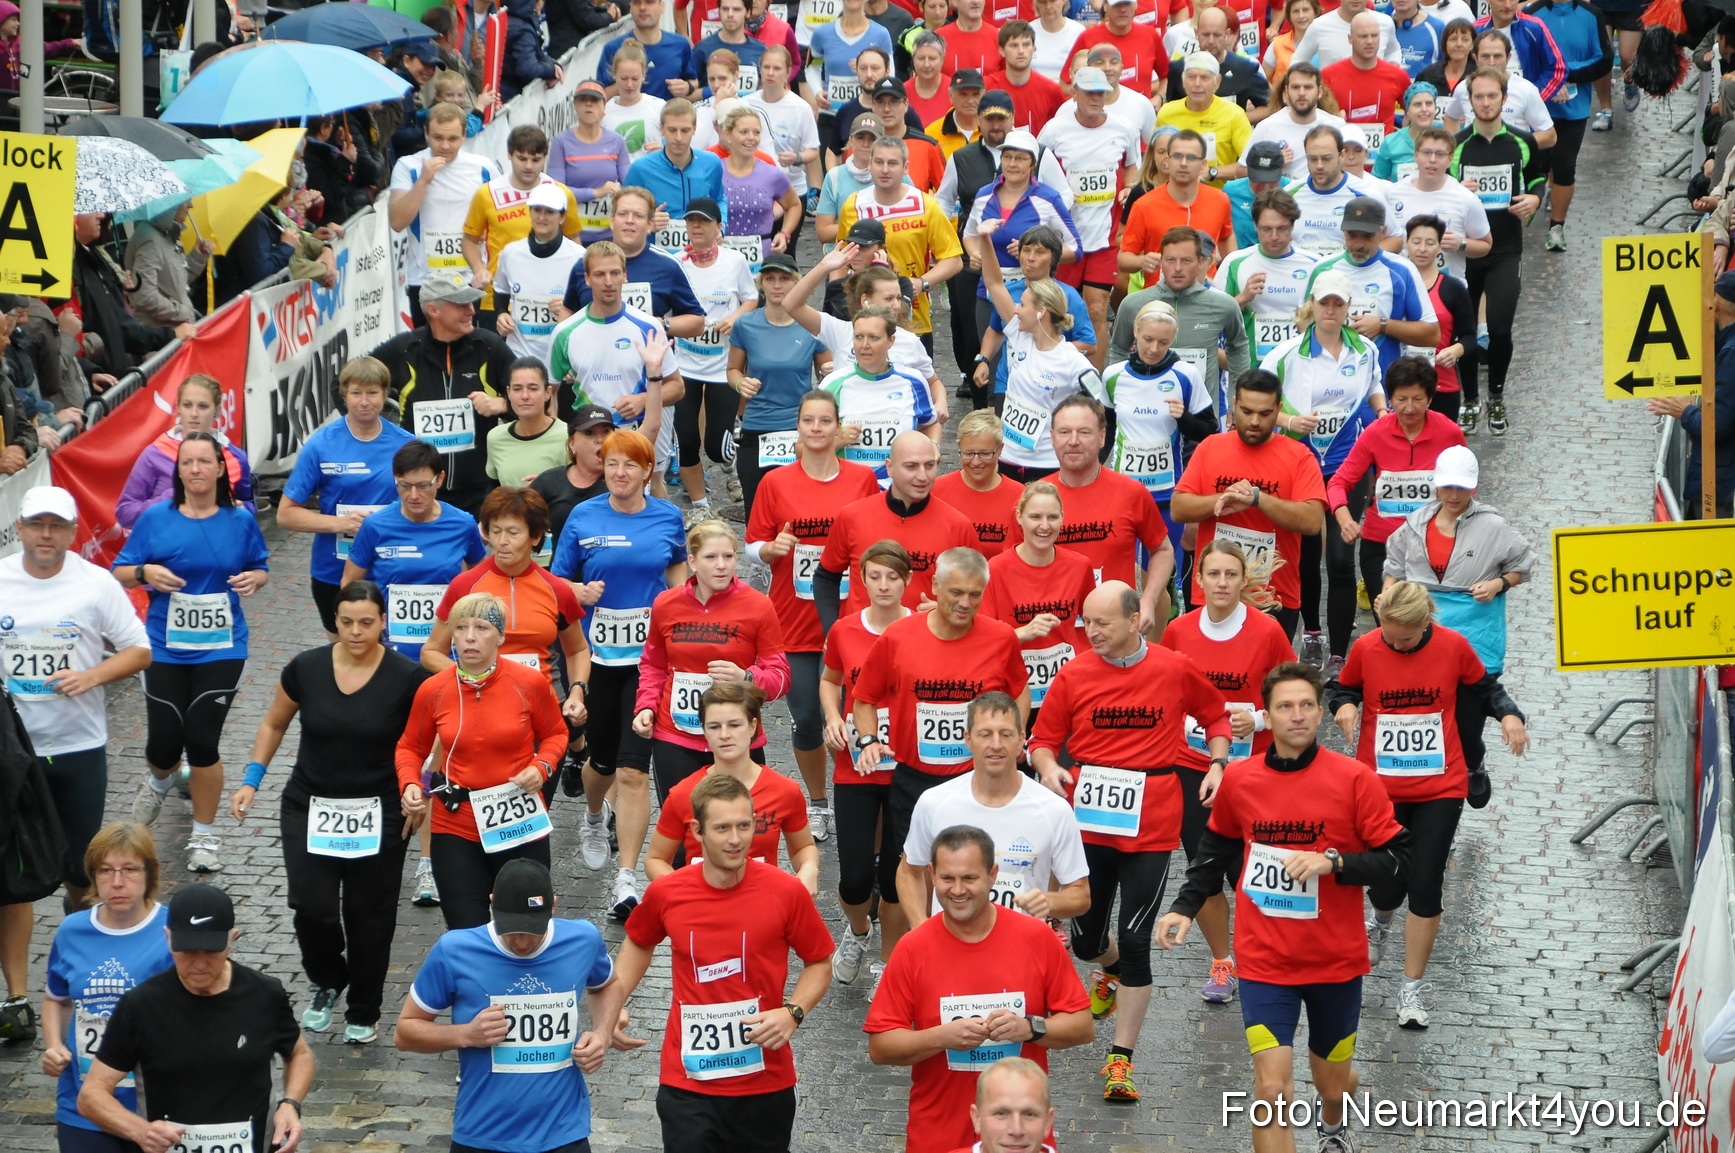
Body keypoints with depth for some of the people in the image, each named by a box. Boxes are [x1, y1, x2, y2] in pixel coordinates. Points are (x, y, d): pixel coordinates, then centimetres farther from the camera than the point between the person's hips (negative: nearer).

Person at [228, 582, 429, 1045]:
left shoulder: (407, 678, -10)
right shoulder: (306, 669, -4)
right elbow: (274, 724, 12)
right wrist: (252, 781, 5)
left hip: (379, 814, -1)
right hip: (310, 809, 1)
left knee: (369, 916, 5)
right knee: (311, 906, -10)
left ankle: (364, 1014, 26)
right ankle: (327, 983, 21)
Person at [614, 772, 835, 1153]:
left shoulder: (787, 892, -10)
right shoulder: (666, 893, -4)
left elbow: (819, 963, 3)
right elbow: (639, 944, 18)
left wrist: (793, 1013, -14)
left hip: (765, 1083, 0)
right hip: (687, 1085, 1)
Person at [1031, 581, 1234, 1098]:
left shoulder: (1175, 669, -3)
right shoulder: (1073, 675, -1)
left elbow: (1215, 715, 14)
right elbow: (1044, 739, 6)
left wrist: (1218, 764, 0)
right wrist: (1049, 768, -15)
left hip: (1150, 826, -2)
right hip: (1088, 819, 2)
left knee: (1134, 940, -6)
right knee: (1085, 939, 11)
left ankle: (1121, 1059, 3)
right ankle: (1110, 970, 50)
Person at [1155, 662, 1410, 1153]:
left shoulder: (1353, 779, -10)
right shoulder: (1239, 780, -2)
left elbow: (1396, 858, -9)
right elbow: (1218, 849, 16)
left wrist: (1333, 861, -24)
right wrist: (1184, 908, 6)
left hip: (1336, 961, 0)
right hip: (1265, 961, 0)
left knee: (1333, 1083, 18)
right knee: (1272, 1089, -14)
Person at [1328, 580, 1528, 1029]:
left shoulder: (1453, 646, -7)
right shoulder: (1365, 648, -6)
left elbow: (1484, 687, 8)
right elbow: (1342, 689, 9)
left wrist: (1509, 714, -10)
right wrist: (1343, 705, -14)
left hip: (1441, 787, -1)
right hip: (1380, 787, 1)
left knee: (1425, 887, -4)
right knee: (1386, 885, 5)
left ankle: (1412, 988, 8)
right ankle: (1381, 921, 45)